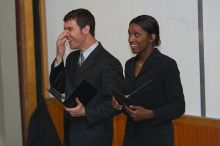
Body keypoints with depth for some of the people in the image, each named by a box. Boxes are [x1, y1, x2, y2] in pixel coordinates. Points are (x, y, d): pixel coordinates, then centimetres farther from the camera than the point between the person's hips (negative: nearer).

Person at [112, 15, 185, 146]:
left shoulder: (167, 64, -12)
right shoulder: (129, 64, 8)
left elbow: (178, 107, -11)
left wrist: (149, 114, -23)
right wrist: (119, 102, -4)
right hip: (131, 135, 6)